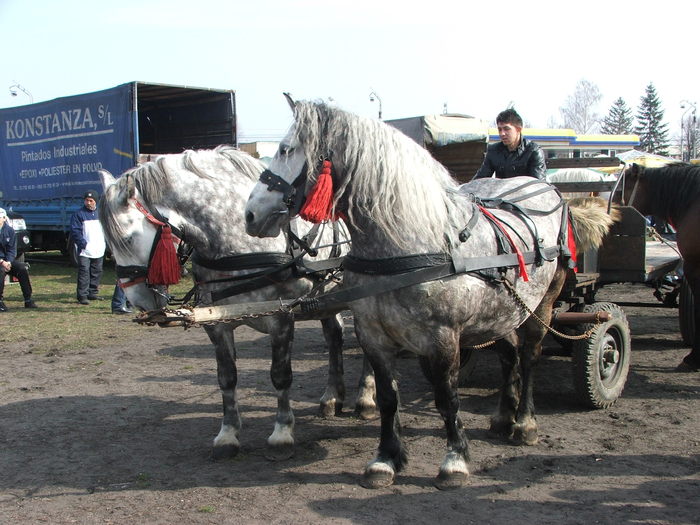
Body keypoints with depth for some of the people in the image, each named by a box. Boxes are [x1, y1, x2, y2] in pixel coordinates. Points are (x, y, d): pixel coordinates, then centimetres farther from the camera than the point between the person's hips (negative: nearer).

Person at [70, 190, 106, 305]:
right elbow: (75, 231, -9)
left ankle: (92, 293, 23)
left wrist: (105, 243, 10)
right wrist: (83, 244, -17)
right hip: (84, 251, -6)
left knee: (97, 272, 12)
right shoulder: (78, 214, -3)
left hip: (98, 250, 6)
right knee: (84, 272, -11)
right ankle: (82, 296, -10)